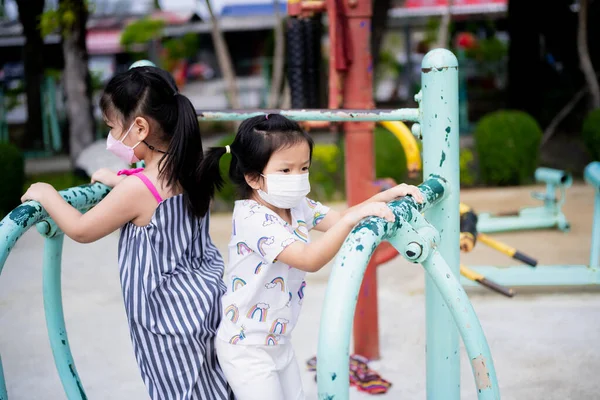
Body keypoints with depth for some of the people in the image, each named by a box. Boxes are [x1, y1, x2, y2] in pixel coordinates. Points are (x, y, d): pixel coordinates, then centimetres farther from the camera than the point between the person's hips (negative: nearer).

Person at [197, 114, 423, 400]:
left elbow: (340, 220, 0)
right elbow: (309, 259, -37)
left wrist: (384, 197, -15)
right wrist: (352, 218, -45)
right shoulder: (253, 218, -28)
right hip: (247, 347, -8)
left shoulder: (297, 207, 0)